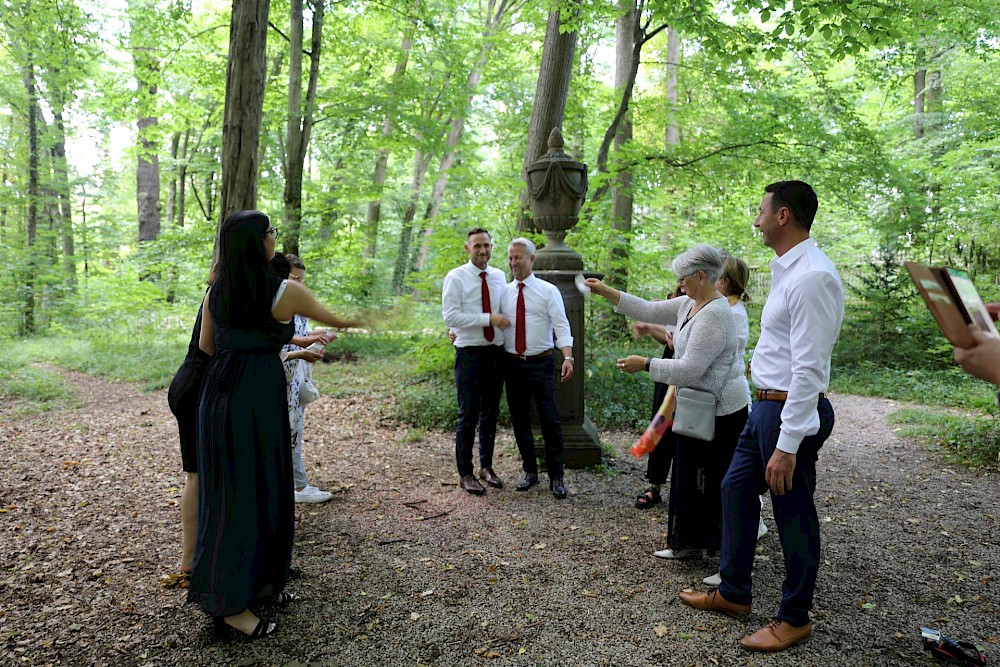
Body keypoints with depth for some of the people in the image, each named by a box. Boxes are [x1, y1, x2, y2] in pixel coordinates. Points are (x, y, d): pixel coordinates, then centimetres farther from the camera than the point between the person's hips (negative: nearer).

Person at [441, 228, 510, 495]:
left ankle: (486, 467, 28)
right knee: (468, 415, -1)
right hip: (469, 354, -5)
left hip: (496, 353, 5)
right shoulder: (455, 278, -5)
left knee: (491, 413, 13)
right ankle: (465, 473, 13)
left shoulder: (499, 277, 9)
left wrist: (466, 324, 9)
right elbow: (450, 316, -14)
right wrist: (488, 319, -20)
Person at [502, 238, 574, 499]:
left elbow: (561, 325, -10)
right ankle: (530, 472, 26)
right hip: (513, 364, 4)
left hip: (541, 363, -3)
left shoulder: (548, 290, -2)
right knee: (520, 421, 11)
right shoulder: (503, 292, 9)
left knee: (550, 421, -2)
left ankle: (556, 477, 11)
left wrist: (568, 357, -23)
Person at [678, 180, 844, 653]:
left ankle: (795, 618, 27)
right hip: (766, 403, 10)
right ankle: (733, 593, 35)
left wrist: (787, 445, -25)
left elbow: (809, 368, -25)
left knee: (792, 514, 6)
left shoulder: (811, 276, -21)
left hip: (792, 410, -10)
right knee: (736, 489, 18)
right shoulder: (786, 269, 11)